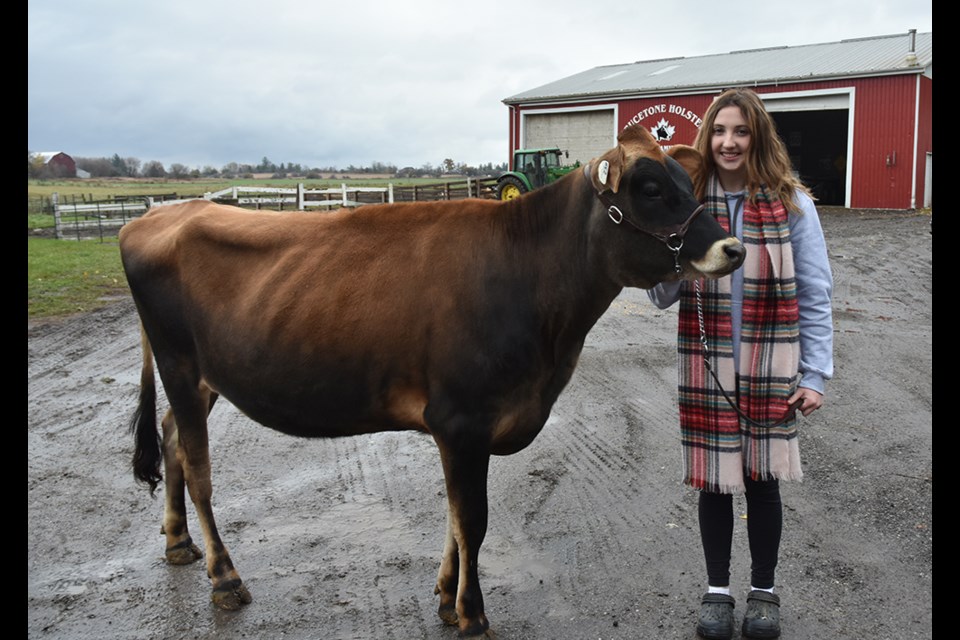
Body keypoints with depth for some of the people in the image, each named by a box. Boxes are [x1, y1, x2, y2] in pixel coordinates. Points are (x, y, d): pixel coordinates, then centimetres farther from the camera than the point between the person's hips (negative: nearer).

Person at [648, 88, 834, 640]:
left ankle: (764, 591, 32)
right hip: (706, 370, 1)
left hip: (770, 371, -1)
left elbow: (816, 297, -2)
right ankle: (718, 590, 31)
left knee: (763, 479, 10)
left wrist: (815, 375, -5)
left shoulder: (792, 204, -5)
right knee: (714, 480, 10)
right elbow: (662, 295, -1)